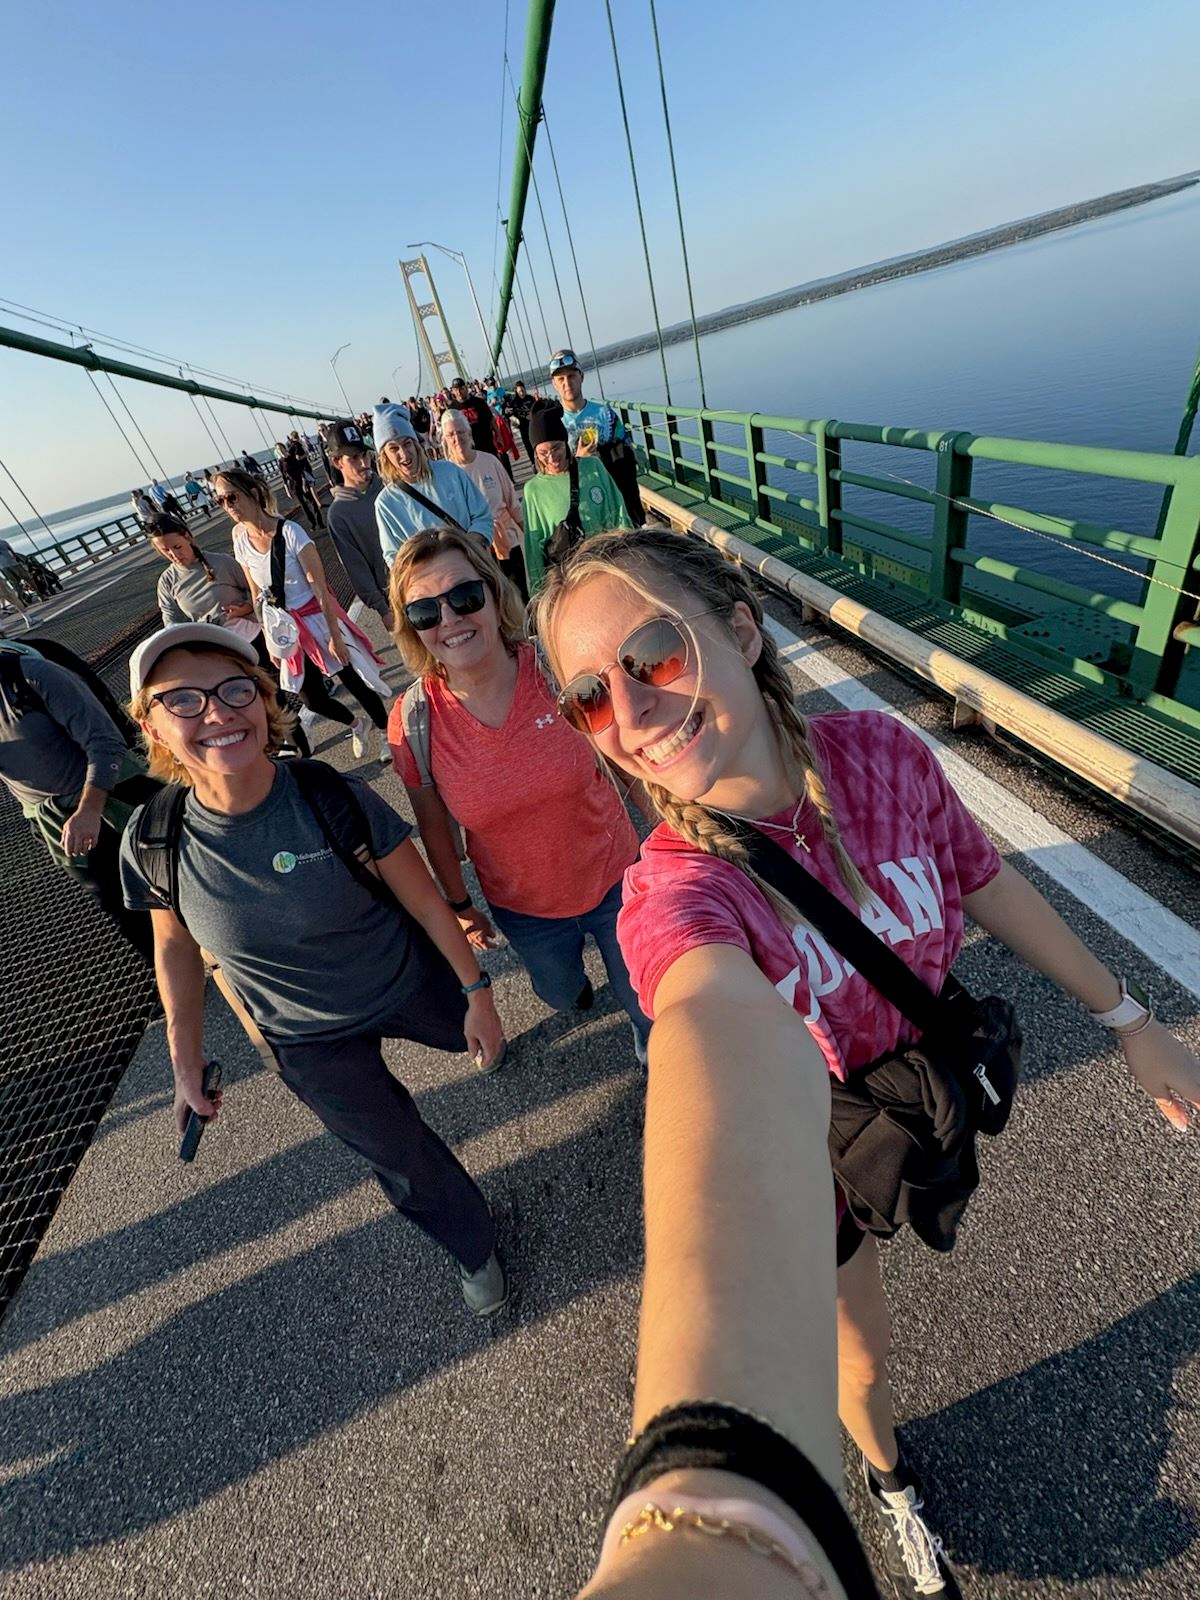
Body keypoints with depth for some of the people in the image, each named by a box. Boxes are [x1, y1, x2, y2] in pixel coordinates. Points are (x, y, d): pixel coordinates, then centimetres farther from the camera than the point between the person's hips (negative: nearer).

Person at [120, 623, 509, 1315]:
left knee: (471, 1035, 30)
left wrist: (477, 991, -9)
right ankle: (473, 1244, 51)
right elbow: (176, 947, -3)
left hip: (412, 984, -1)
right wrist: (186, 1060, 6)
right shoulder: (153, 846, -22)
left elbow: (425, 899, -18)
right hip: (313, 1041, 1)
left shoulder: (337, 796, -29)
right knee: (401, 1158, 19)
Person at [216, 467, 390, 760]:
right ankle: (358, 725, 38)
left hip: (318, 621, -5)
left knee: (356, 685, 3)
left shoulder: (289, 532, -17)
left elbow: (320, 588, -17)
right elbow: (257, 596, 8)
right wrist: (268, 638, 10)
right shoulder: (241, 542, -1)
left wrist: (335, 635, -17)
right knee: (314, 701, 9)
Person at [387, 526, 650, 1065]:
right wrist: (460, 905, 7)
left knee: (648, 1006, 21)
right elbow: (433, 824, -4)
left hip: (617, 882, 0)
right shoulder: (412, 723, -20)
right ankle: (570, 976, 70)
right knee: (560, 995, 30)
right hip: (523, 910, 1)